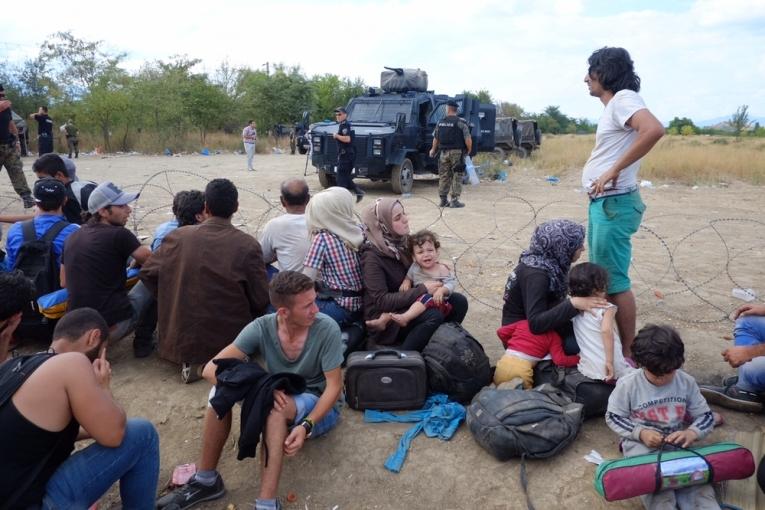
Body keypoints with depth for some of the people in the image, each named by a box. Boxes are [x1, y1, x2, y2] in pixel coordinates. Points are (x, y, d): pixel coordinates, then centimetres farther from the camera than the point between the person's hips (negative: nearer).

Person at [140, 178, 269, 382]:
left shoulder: (178, 237, -8)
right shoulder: (248, 245, -17)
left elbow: (147, 273, 4)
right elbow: (261, 301, -11)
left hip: (181, 341, 4)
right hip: (230, 340, -4)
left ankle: (193, 362, 6)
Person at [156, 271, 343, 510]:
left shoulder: (327, 328, -23)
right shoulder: (262, 327, -16)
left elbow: (334, 386, -19)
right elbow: (211, 369, -21)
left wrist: (306, 426, -35)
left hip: (319, 408, -3)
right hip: (278, 398, 4)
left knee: (275, 405, -37)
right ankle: (206, 480, -8)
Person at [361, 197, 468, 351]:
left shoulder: (402, 241, 0)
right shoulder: (372, 256, -21)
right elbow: (381, 301, -25)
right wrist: (423, 290, -26)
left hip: (408, 303, 7)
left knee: (459, 301, -7)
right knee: (434, 316, -29)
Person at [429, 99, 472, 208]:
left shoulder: (440, 122, 6)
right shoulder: (460, 122, -8)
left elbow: (435, 138, 13)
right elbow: (468, 139, -14)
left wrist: (433, 150, 31)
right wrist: (469, 150, 4)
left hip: (444, 153, 4)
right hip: (457, 153, -4)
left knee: (444, 177, 11)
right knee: (457, 177, 1)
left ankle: (443, 200, 15)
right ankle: (455, 200, 0)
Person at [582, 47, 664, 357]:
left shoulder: (623, 98, -12)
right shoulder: (613, 105, 17)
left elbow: (654, 129, -30)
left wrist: (615, 170, -26)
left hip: (614, 203, -10)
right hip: (602, 202, 10)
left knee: (615, 281, -4)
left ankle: (626, 354, 7)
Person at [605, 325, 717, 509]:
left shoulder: (686, 382, -2)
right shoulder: (627, 384, -11)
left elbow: (705, 416, 7)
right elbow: (613, 417, -2)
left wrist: (691, 433, -16)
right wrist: (640, 433, -19)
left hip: (677, 442, 3)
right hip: (641, 443, -3)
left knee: (697, 482, -23)